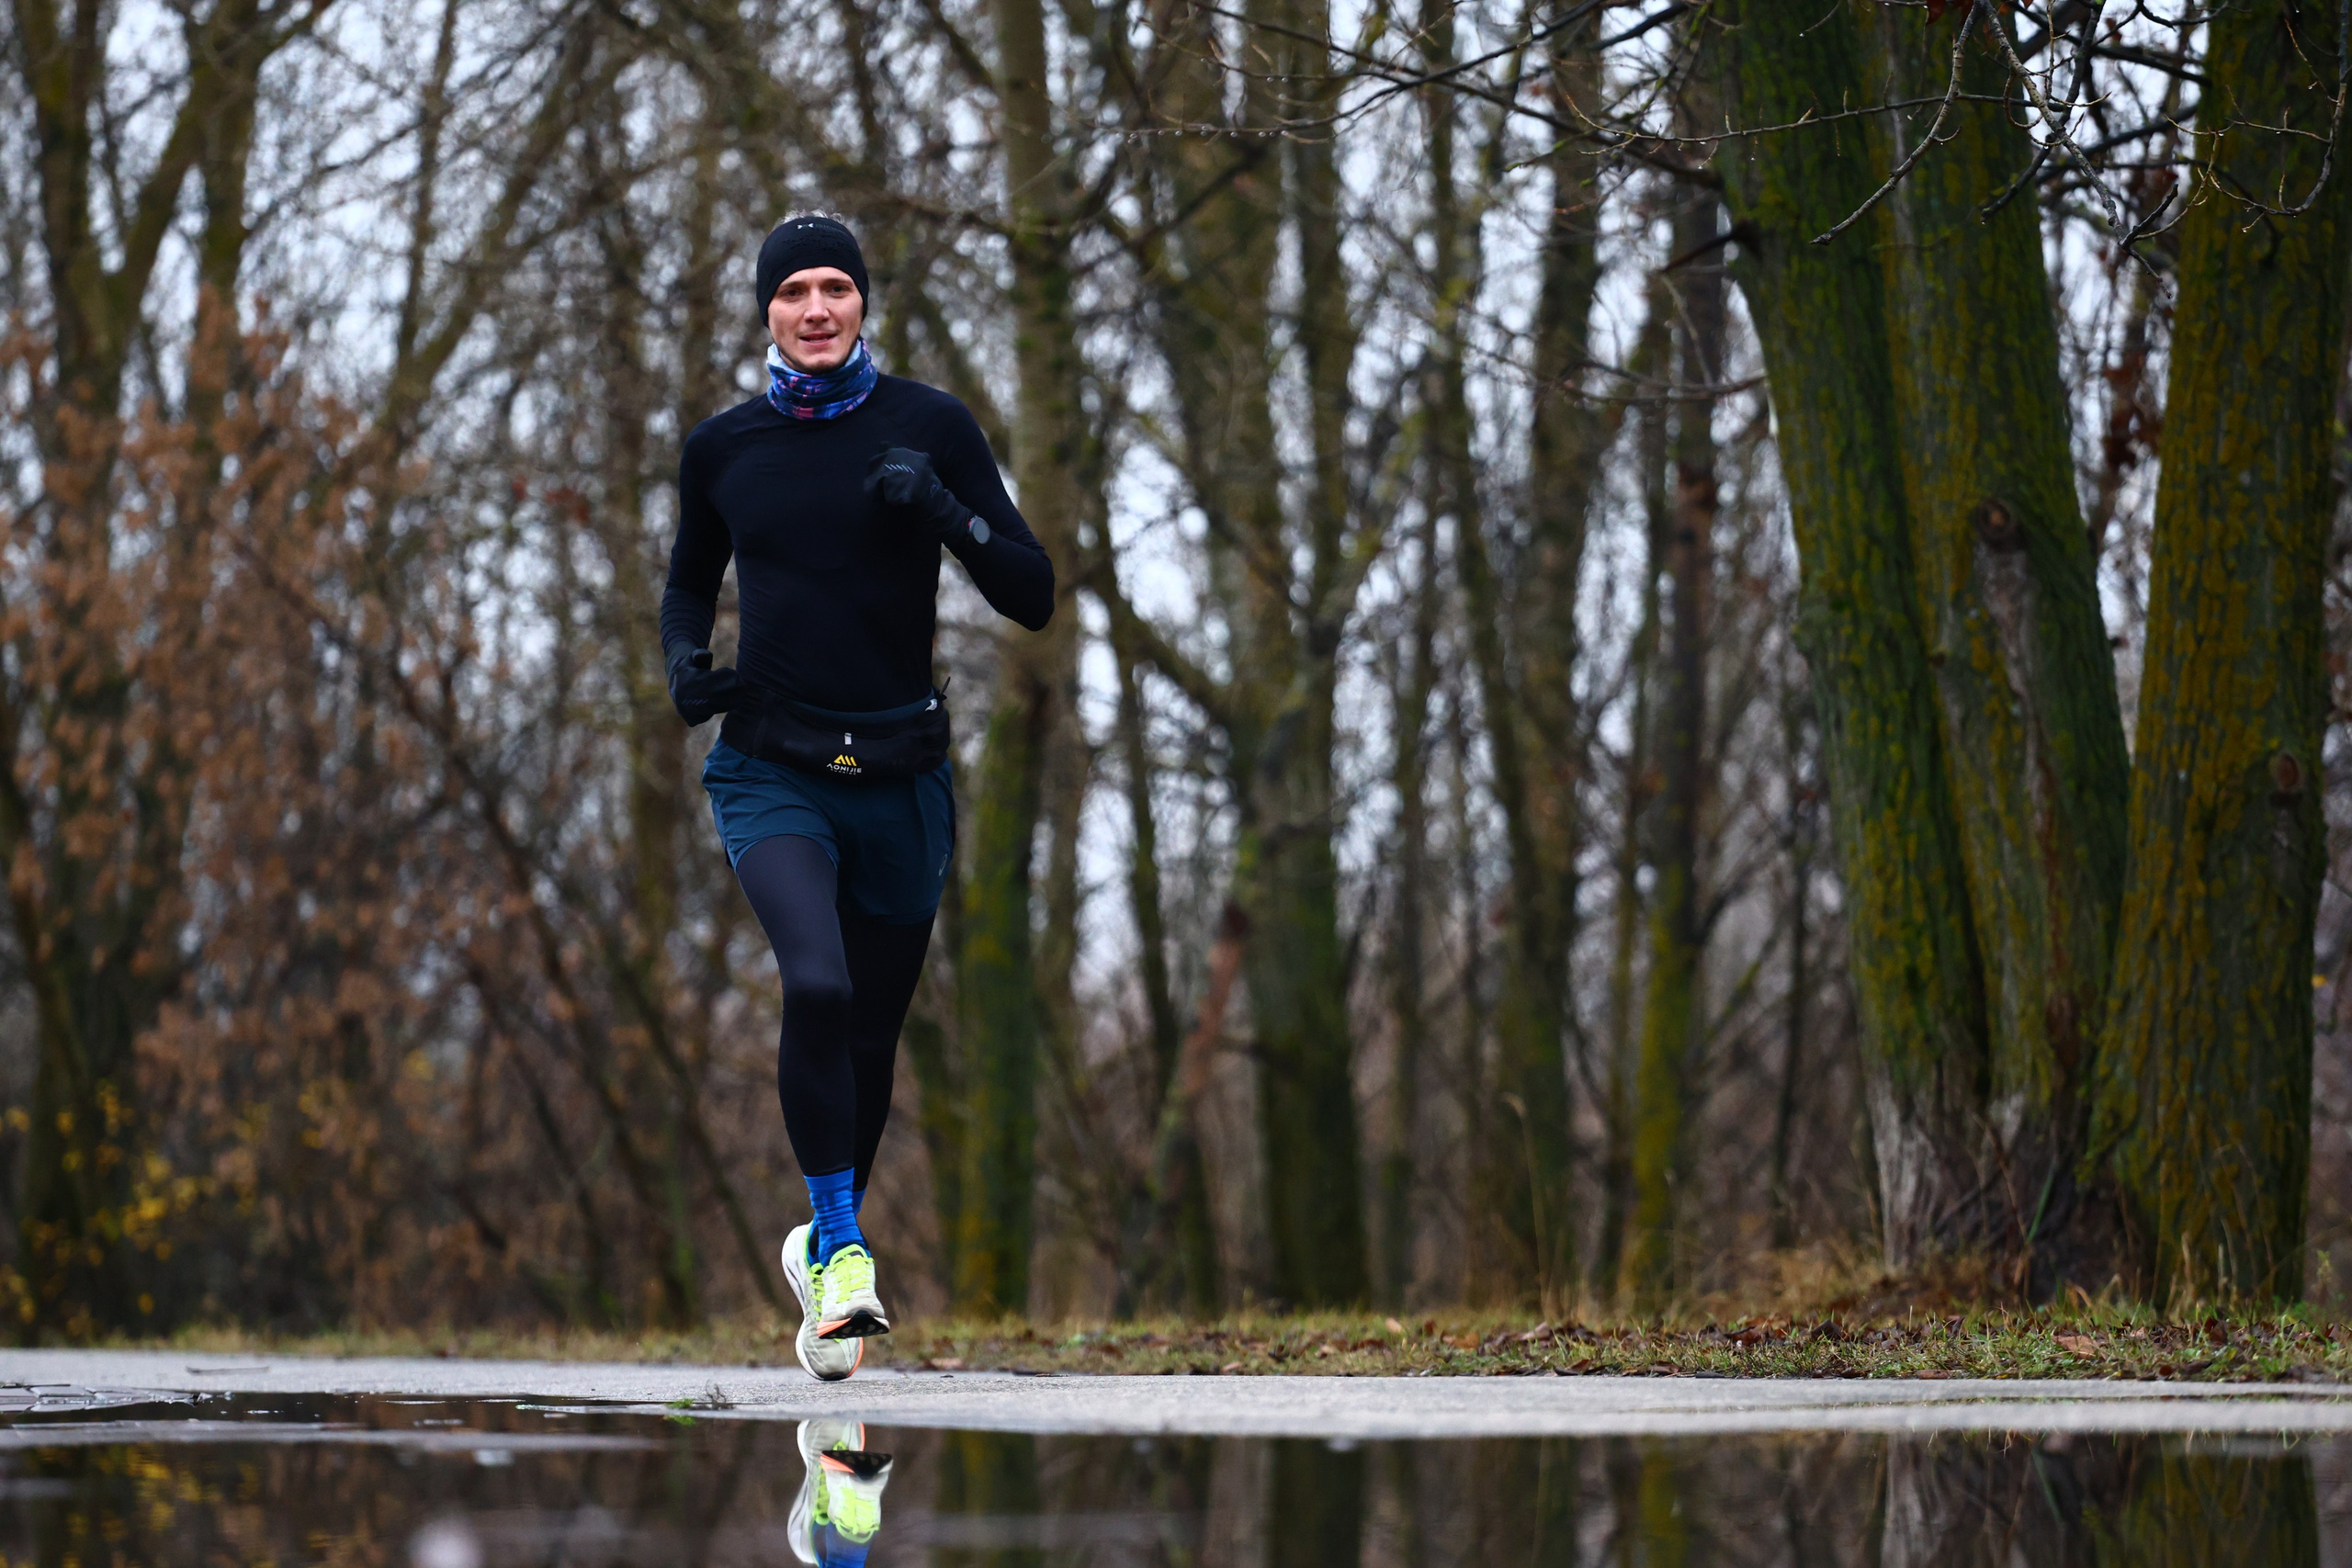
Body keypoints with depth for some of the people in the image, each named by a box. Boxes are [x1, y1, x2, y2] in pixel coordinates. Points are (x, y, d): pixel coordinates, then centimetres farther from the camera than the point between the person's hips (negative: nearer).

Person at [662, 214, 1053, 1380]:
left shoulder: (929, 425, -2)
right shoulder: (723, 448, 4)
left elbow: (1033, 598, -4)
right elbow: (690, 581, 22)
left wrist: (945, 511, -21)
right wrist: (685, 662, 1)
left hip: (901, 775, 1)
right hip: (772, 770, -1)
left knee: (871, 1034, 11)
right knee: (816, 984, -26)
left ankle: (828, 1240, 36)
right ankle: (843, 1253, -16)